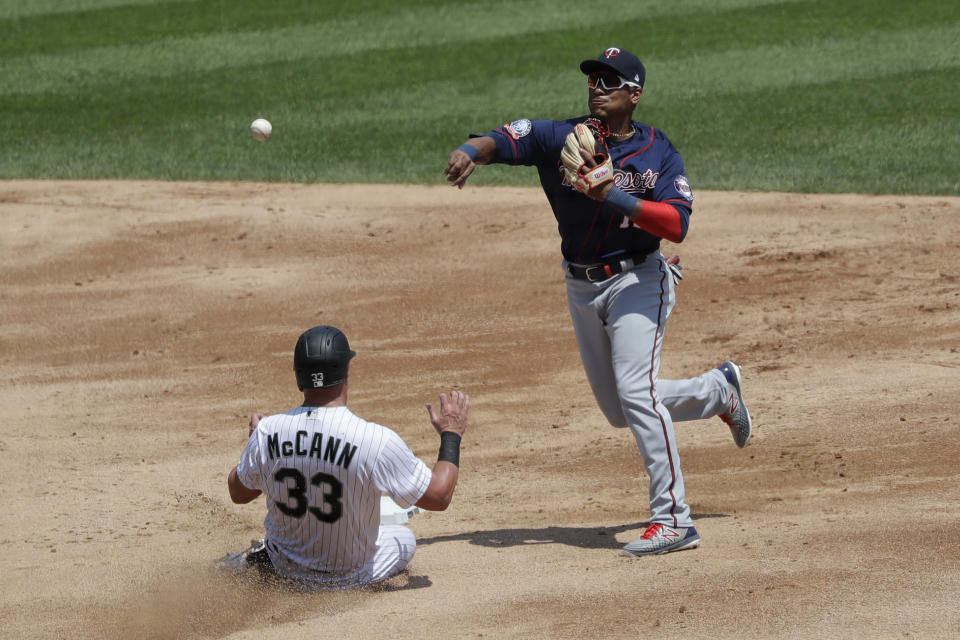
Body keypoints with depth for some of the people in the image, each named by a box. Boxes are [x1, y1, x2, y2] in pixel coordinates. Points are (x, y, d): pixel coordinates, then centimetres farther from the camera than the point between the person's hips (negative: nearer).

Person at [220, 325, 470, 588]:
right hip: (348, 579, -5)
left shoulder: (267, 432, -15)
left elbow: (238, 492, 4)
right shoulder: (377, 440, -27)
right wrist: (451, 435, 0)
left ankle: (259, 559, 20)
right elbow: (439, 496, -16)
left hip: (285, 571, 5)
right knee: (404, 538, 26)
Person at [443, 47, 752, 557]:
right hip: (581, 287, 5)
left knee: (635, 391, -21)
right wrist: (470, 151, -40)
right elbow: (504, 140, -18)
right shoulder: (563, 137, -3)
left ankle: (673, 520, -18)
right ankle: (718, 390, 39)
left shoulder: (659, 154, -8)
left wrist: (618, 197, -31)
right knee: (619, 412, 13)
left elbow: (677, 224, -21)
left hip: (637, 281, -5)